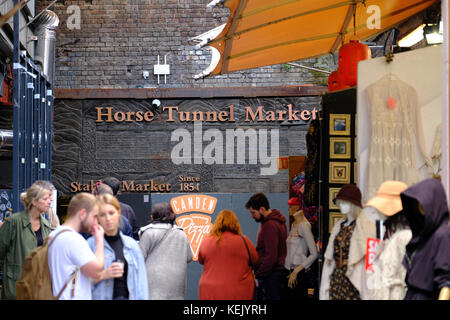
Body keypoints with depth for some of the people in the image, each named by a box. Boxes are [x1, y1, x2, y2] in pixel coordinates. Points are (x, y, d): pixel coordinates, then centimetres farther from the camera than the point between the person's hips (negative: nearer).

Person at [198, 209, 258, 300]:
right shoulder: (243, 241, -7)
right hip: (239, 292, -1)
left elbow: (201, 261, 15)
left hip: (210, 293, 1)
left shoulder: (205, 241, -1)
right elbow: (255, 261, 6)